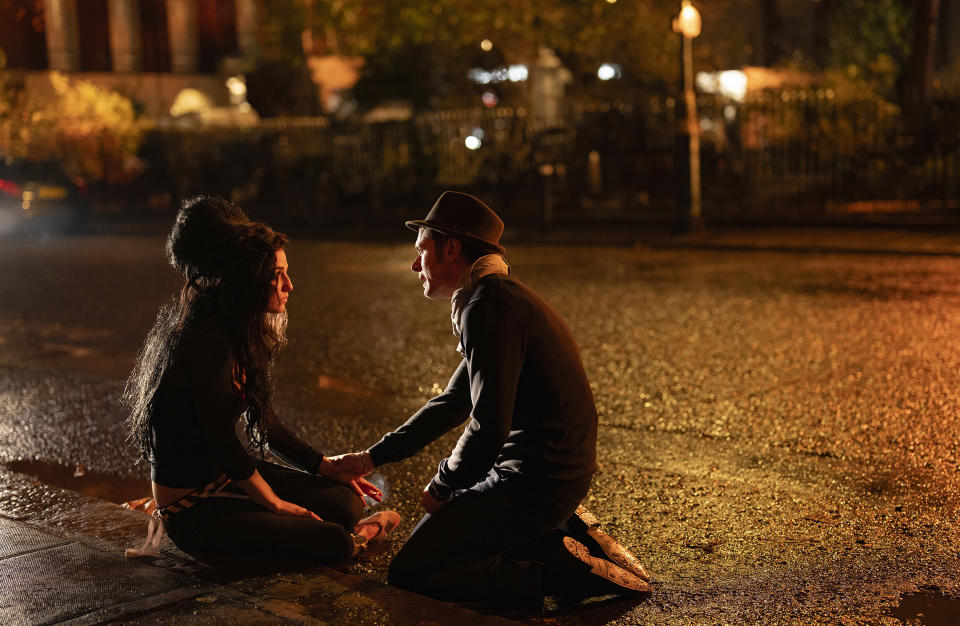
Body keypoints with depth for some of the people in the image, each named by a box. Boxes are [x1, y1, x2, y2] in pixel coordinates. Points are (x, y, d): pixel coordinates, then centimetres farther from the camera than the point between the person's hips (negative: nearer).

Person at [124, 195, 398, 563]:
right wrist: (276, 503, -11)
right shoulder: (208, 340, -25)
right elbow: (222, 442, -22)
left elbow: (264, 421, 12)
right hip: (192, 507, -9)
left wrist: (326, 467, 12)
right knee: (334, 543, -17)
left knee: (346, 501, 1)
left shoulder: (237, 332, 5)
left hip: (228, 475, 9)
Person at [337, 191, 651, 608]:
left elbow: (487, 429, -25)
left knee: (409, 573, -5)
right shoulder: (503, 296, 15)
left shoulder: (488, 308, -19)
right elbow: (453, 402, 22)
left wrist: (441, 488, -6)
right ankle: (566, 536, 13)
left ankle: (561, 573, -8)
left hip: (534, 483, -10)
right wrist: (372, 457, 21)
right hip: (557, 475, 10)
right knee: (431, 536, 26)